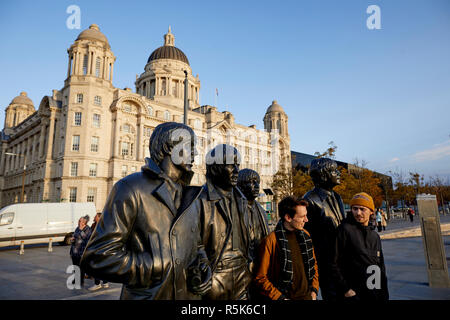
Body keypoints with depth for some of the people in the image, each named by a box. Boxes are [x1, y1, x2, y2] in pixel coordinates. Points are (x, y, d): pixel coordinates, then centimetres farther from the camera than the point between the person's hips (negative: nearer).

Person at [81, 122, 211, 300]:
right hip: (148, 294, -6)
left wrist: (202, 267, -3)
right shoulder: (131, 188, -14)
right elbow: (98, 256, -18)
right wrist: (161, 269, -18)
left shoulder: (190, 198, 9)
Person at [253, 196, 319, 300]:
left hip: (307, 296, 5)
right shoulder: (271, 241, -18)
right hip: (286, 296, -5)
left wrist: (314, 290, 6)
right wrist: (280, 298, -13)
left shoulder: (305, 235, 1)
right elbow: (260, 278, -13)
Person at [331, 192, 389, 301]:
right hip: (353, 293, -6)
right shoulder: (345, 230, -13)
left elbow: (381, 267, 17)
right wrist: (346, 290, -14)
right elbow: (335, 263, -14)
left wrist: (385, 294, 12)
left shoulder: (375, 236, 9)